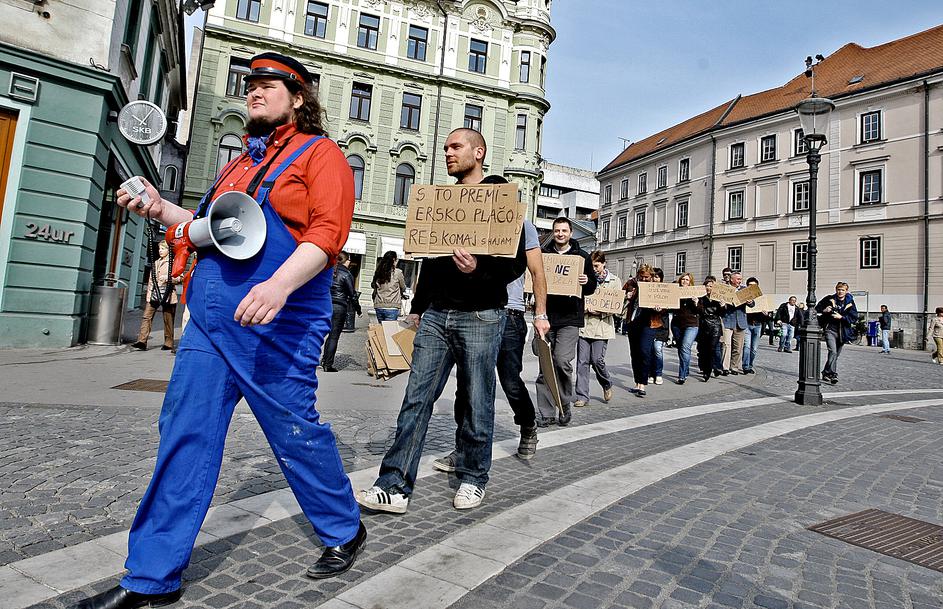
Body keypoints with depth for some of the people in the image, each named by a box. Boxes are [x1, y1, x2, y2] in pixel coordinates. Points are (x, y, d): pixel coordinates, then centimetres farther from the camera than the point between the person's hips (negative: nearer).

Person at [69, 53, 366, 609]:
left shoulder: (319, 153, 0)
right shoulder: (242, 163, 24)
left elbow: (327, 232, -16)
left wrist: (279, 283, -31)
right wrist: (160, 209, 15)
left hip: (277, 325, -7)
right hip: (210, 318, 8)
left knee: (296, 433, 1)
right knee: (185, 437, 7)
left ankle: (345, 531, 26)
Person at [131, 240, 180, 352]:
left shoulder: (173, 262, 2)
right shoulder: (156, 263, 19)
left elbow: (179, 278, -4)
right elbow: (151, 279, 21)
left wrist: (168, 278, -22)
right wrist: (149, 293, 13)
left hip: (167, 294, -5)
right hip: (154, 294, 5)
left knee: (168, 320, 1)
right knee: (146, 316, -8)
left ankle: (168, 344, 10)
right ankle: (142, 341, -11)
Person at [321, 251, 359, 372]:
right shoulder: (346, 274, -7)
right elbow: (352, 294, -5)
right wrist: (357, 308, 5)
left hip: (327, 305, 5)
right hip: (339, 307, -5)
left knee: (331, 334, 19)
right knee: (334, 336, 1)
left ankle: (324, 360, 23)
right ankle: (328, 365, 4)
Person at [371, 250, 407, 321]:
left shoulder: (377, 272, 4)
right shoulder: (397, 272, -6)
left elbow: (373, 285, 17)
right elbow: (403, 288, 6)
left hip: (378, 306, 5)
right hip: (391, 307, -5)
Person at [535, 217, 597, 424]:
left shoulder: (582, 256, 9)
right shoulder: (543, 254, 12)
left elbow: (592, 288, 13)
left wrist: (586, 281, -11)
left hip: (569, 317, -2)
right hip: (546, 315, 2)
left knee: (562, 361, -14)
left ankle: (565, 405, 9)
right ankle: (546, 413, 10)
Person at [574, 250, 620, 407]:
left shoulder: (614, 281, 5)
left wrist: (600, 311, -15)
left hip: (601, 326, -2)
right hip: (584, 325, 3)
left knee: (597, 360, -6)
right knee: (582, 361, 0)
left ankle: (607, 385, 25)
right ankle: (582, 396, 8)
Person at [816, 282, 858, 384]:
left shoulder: (850, 303, 3)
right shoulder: (829, 299, 2)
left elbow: (854, 318, -1)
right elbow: (817, 309, 10)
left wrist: (841, 317, -15)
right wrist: (824, 310, -10)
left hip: (842, 332, 2)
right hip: (830, 330, -2)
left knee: (836, 354, 9)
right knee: (833, 352, -18)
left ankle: (826, 373, 24)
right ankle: (833, 374, -16)